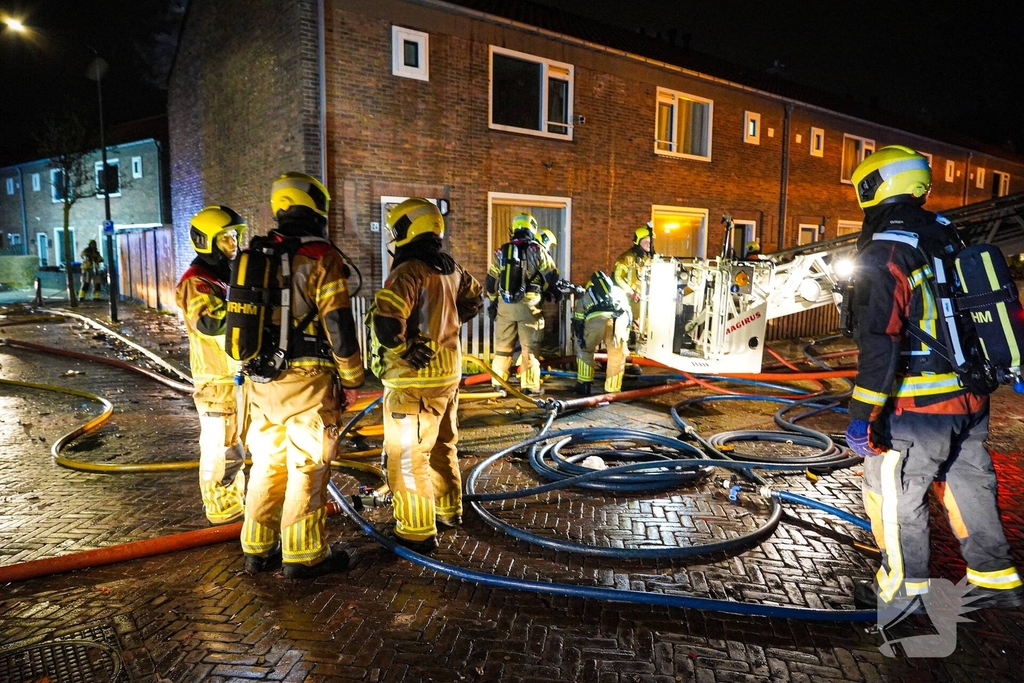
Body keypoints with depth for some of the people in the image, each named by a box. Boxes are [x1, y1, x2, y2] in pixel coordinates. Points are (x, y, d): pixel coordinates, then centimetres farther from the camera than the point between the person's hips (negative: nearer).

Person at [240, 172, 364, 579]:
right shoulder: (321, 258, -10)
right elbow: (339, 326, -13)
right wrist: (351, 380, -3)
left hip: (262, 381, 7)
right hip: (308, 381, -6)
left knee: (266, 465, 16)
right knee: (307, 469, 3)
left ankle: (257, 549, 26)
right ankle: (303, 556, 12)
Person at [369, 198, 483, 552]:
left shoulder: (408, 271, -19)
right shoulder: (451, 268, 7)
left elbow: (385, 319, -30)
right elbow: (474, 300, 24)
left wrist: (399, 347, -12)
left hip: (415, 378, -9)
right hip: (449, 370, 9)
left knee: (407, 456, 3)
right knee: (442, 445, 22)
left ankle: (418, 531, 11)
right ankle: (449, 509, 37)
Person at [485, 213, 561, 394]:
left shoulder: (501, 252, 7)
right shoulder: (537, 250, -4)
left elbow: (491, 281, 10)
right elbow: (552, 277, -3)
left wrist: (493, 302, 22)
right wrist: (555, 292, 16)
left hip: (504, 305, 3)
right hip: (528, 305, -3)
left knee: (502, 346, 13)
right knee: (529, 348, 4)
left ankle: (498, 384, 17)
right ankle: (530, 386, 5)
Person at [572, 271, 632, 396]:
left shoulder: (585, 295, 37)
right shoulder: (618, 291, 41)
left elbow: (578, 321, 30)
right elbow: (629, 314, 33)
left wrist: (580, 341, 35)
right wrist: (626, 332, 37)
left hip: (595, 319, -1)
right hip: (619, 319, 1)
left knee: (585, 351, 26)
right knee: (617, 359, 19)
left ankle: (584, 386, 28)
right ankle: (612, 392, 24)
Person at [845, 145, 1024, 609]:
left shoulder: (883, 256, -18)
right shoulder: (950, 239, 7)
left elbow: (880, 344, -24)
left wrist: (863, 414, -20)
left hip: (917, 409, -8)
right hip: (970, 401, 8)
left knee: (894, 495, 8)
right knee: (969, 485, 21)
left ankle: (904, 589, 23)